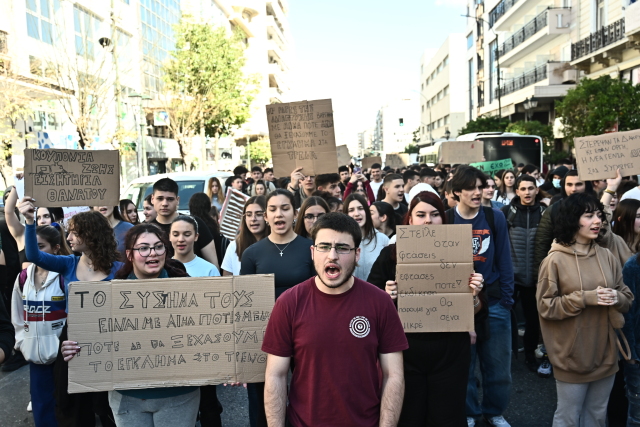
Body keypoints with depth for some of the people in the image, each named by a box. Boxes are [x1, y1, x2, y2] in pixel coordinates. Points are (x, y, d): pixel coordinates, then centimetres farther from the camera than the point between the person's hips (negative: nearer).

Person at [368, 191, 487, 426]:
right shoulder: (391, 254, -3)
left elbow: (477, 314, 2)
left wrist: (474, 295, -18)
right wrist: (385, 297, -21)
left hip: (450, 353, 1)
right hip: (405, 351, 0)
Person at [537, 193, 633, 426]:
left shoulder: (607, 257, 2)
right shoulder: (555, 260, -13)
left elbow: (628, 298, 8)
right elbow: (545, 306, -14)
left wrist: (617, 298, -15)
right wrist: (586, 298, -22)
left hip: (605, 354, 5)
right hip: (571, 357, -5)